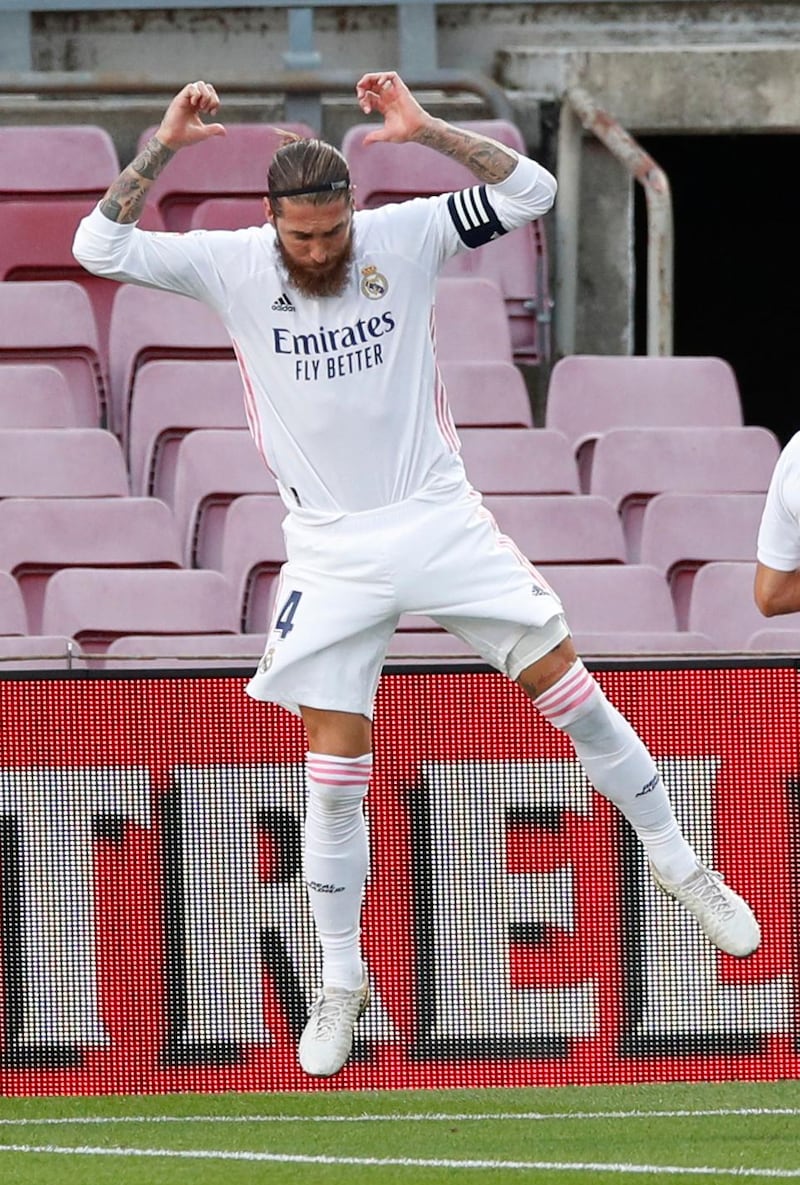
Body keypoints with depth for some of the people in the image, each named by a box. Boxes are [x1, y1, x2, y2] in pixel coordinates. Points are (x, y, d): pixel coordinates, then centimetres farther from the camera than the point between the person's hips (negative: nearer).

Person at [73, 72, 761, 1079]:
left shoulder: (402, 238, -8)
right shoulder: (232, 267, -7)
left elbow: (529, 192, -13)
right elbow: (99, 248, -12)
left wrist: (424, 131, -24)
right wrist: (162, 148, -23)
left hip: (439, 520, 0)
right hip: (332, 551, 0)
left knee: (565, 686, -1)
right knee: (334, 773, -1)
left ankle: (677, 864, 18)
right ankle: (341, 983, 14)